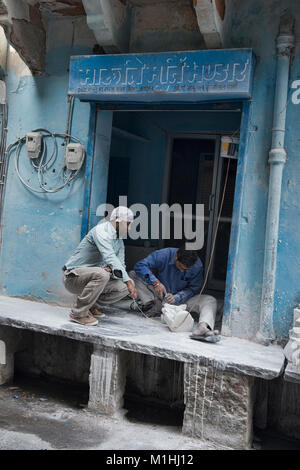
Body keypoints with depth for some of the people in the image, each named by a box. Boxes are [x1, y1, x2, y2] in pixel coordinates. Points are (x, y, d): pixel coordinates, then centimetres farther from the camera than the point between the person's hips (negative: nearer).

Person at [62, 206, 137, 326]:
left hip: (91, 276, 8)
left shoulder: (119, 241, 10)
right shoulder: (100, 231, -18)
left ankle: (90, 305, 9)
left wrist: (111, 272, -21)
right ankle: (78, 313, -21)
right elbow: (110, 257, -31)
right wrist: (128, 281, -37)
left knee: (124, 287, -7)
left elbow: (121, 265, 5)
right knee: (101, 274, -37)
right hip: (74, 275, -8)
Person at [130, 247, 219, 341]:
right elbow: (139, 265, -25)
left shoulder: (197, 265, -18)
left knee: (211, 301, -27)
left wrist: (176, 298, -30)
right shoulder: (163, 255, -21)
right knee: (133, 274, -19)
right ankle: (155, 304, -28)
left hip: (182, 298, 0)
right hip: (160, 295, 0)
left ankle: (202, 327, -55)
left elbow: (194, 288, -13)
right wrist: (155, 282, -39)